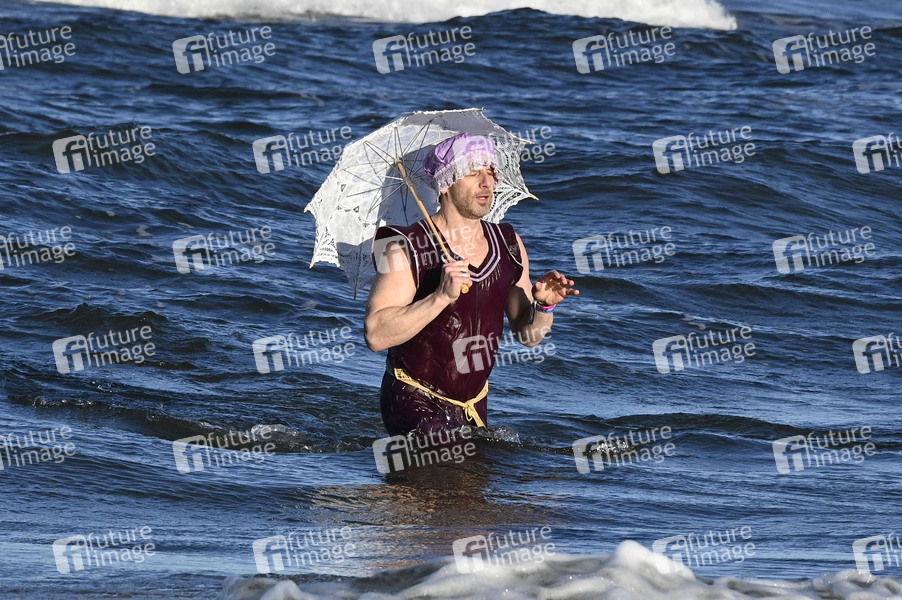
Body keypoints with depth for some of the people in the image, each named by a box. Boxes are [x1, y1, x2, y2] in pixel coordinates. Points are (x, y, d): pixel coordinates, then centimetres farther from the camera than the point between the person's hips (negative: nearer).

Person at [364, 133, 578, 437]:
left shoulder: (509, 244, 4)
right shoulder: (405, 248, -13)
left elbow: (526, 335, 9)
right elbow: (376, 336, -24)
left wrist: (543, 307, -12)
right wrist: (442, 296, -33)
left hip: (475, 408, 6)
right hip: (416, 408, -6)